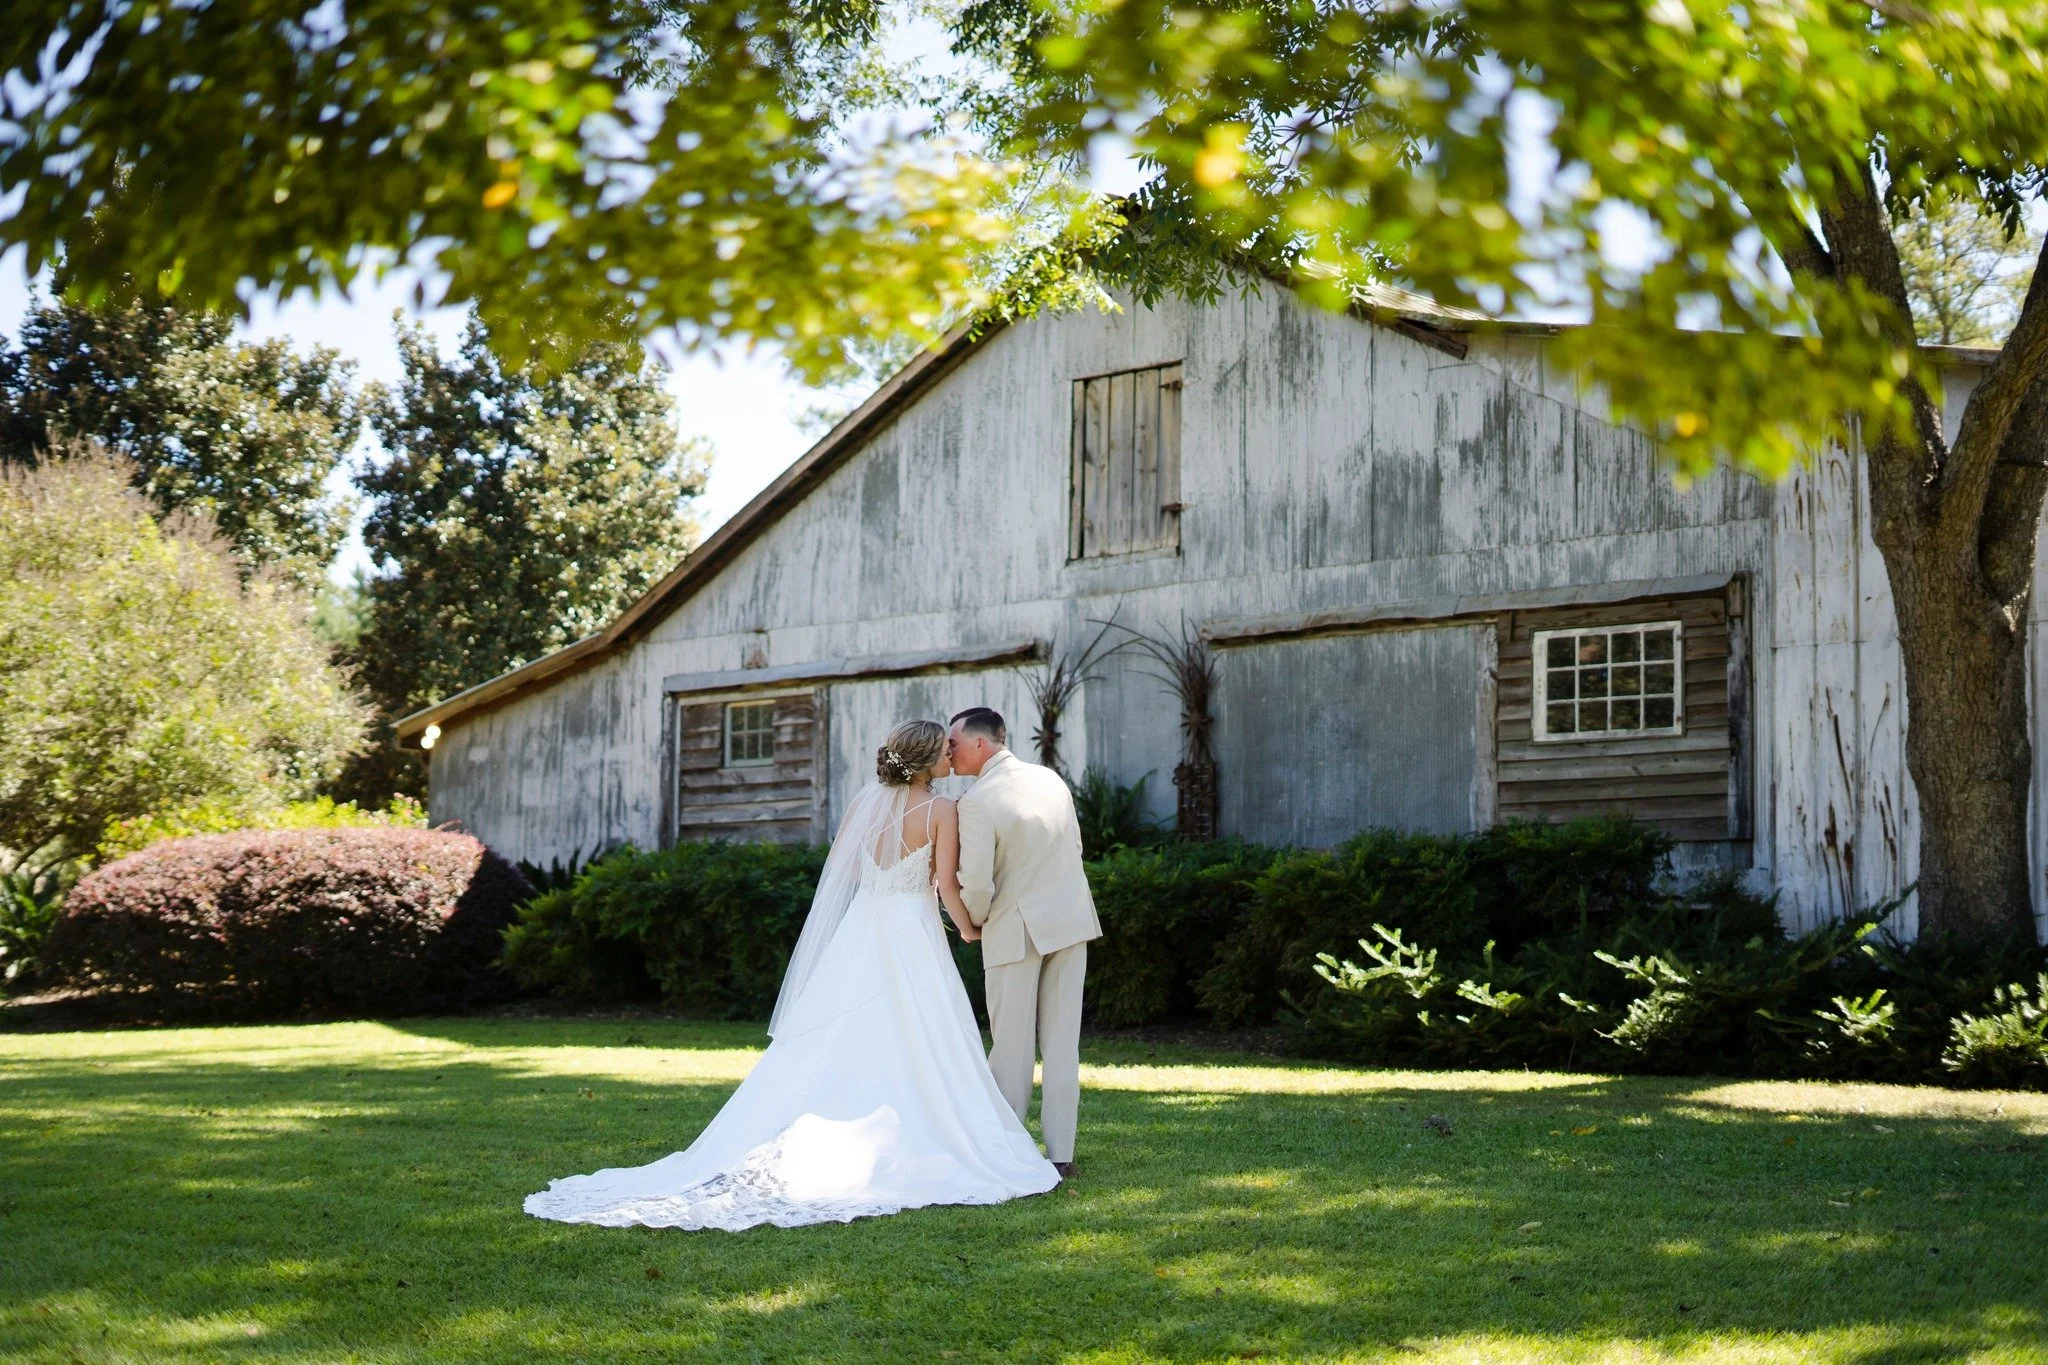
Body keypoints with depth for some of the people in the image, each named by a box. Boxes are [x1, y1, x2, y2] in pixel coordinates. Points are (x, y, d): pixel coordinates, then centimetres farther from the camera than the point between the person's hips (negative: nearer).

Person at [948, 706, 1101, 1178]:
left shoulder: (978, 801, -16)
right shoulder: (1050, 779, 5)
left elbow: (976, 882, -18)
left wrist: (976, 920, 2)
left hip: (1016, 929, -5)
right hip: (1071, 920, 6)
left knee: (1012, 1046, 4)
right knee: (1062, 1042, 8)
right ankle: (1060, 1153, 9)